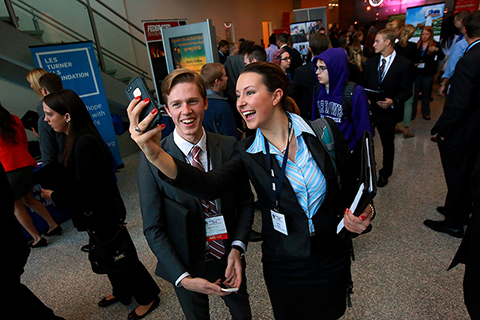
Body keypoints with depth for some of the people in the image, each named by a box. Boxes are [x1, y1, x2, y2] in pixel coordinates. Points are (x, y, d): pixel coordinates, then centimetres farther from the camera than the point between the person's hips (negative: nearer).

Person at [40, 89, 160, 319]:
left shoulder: (85, 143, -27)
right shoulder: (76, 139, 3)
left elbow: (86, 192, -26)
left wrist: (54, 197, -14)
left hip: (103, 216, -9)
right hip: (97, 215, 9)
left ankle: (148, 298, 31)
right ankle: (122, 292, 49)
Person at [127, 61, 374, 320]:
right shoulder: (247, 152, -13)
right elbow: (210, 186, -32)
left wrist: (362, 212, -21)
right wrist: (157, 156, -46)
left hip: (333, 258, 1)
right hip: (284, 267, 0)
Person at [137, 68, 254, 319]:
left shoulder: (230, 147, -14)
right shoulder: (151, 161, -20)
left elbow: (246, 200, -3)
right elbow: (153, 229, -14)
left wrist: (237, 248, -14)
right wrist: (182, 278, -18)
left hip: (228, 259, 2)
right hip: (185, 267, -2)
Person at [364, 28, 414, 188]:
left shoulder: (404, 64, -7)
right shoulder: (370, 62, 7)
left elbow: (406, 90, -7)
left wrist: (393, 101, -25)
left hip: (388, 111, -3)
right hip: (369, 108, 3)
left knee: (388, 143, 12)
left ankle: (385, 173, 32)